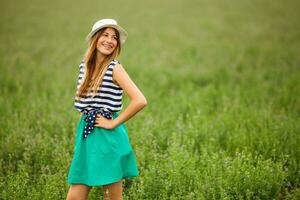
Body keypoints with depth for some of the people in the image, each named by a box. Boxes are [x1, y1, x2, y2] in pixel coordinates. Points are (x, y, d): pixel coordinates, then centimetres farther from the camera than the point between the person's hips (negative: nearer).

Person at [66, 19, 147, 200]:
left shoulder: (115, 68, -10)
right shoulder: (84, 65, 8)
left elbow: (140, 101, -21)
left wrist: (114, 123, -14)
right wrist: (86, 117, 13)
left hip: (108, 137, -6)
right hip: (86, 135, 6)